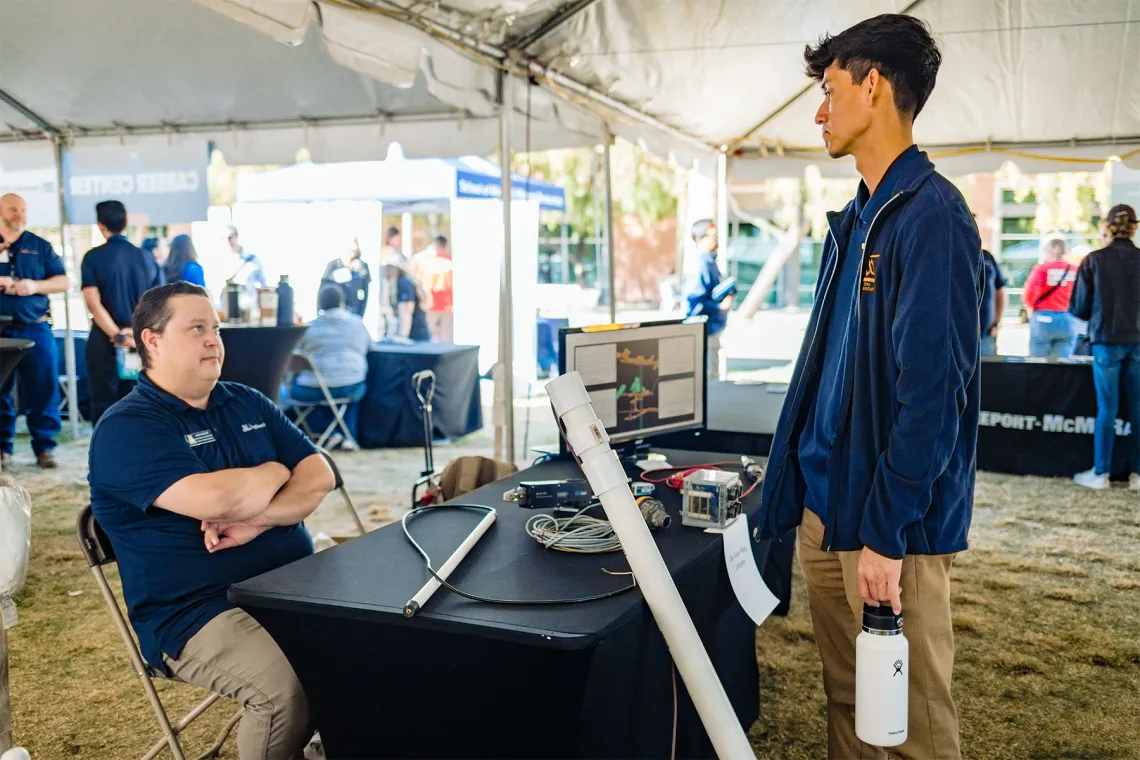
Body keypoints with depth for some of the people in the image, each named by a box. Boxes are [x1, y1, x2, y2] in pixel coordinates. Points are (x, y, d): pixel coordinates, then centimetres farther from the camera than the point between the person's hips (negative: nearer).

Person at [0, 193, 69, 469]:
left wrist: (35, 285, -11)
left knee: (43, 391, -3)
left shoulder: (40, 246, 10)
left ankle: (44, 448, 4)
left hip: (36, 331, 0)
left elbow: (62, 281, 7)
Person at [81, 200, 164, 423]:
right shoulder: (147, 258, 5)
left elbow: (94, 303, -14)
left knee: (104, 404, 3)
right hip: (140, 341, 3)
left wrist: (117, 336, -15)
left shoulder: (94, 257, -5)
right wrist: (136, 331, -4)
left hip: (105, 339, -3)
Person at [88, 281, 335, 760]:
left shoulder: (248, 403, 14)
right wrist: (275, 472, -2)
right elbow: (215, 499, -23)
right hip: (197, 612, -6)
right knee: (287, 686, -33)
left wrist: (258, 520, -14)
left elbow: (319, 477, 5)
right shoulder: (125, 429, -7)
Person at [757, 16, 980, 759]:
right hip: (826, 501, 8)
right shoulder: (859, 217, 13)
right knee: (846, 698, 18)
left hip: (889, 518, -8)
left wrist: (887, 532, -20)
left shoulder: (931, 216, -15)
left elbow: (931, 391, -20)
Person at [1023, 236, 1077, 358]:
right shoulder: (1075, 270, 5)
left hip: (1043, 319, -3)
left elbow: (1028, 294, -12)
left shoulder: (1041, 268, -3)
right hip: (1068, 321, 3)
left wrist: (1031, 311, 4)